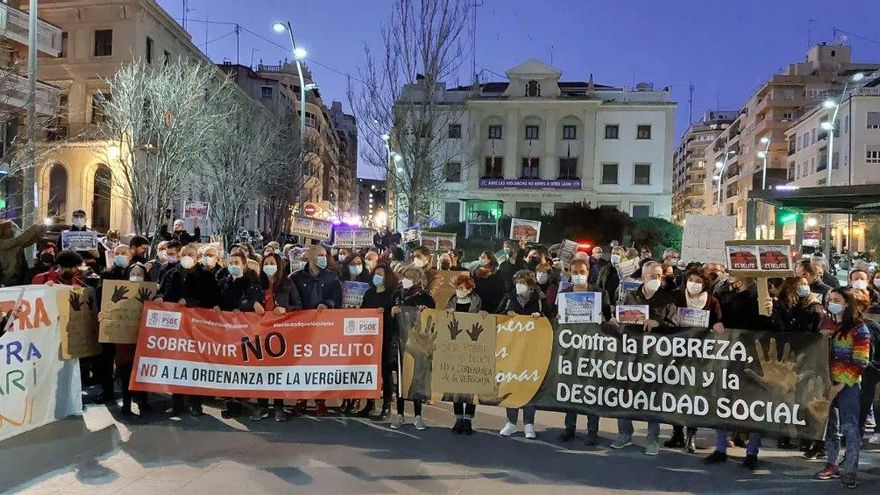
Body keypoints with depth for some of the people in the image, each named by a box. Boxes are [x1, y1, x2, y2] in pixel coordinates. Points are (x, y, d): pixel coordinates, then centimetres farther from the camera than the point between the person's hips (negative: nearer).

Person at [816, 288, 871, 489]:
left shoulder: (858, 328, -7)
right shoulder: (827, 324, 10)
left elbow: (859, 363, -12)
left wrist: (840, 386, -17)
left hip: (847, 385, -6)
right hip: (826, 383, 6)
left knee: (849, 427, -2)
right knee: (829, 425, 11)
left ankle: (849, 470, 5)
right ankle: (831, 464, 21)